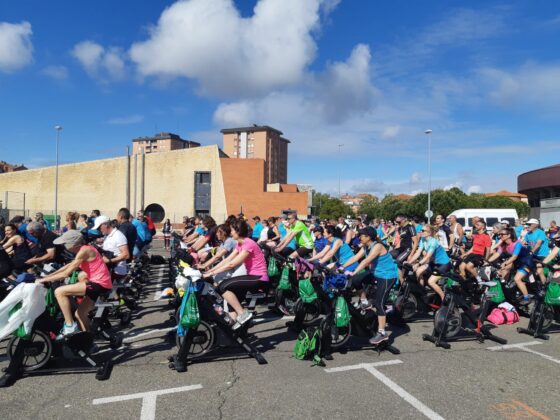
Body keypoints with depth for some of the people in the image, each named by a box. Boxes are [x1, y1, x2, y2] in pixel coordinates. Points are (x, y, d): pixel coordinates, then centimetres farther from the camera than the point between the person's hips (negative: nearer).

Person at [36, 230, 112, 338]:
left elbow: (66, 273, -14)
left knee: (59, 292, -13)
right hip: (102, 284, 10)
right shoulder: (85, 248, 17)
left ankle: (70, 326, -7)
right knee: (80, 314, 22)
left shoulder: (83, 251, -12)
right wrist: (47, 276, 16)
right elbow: (68, 266, 20)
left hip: (99, 284, -10)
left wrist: (44, 280, -5)